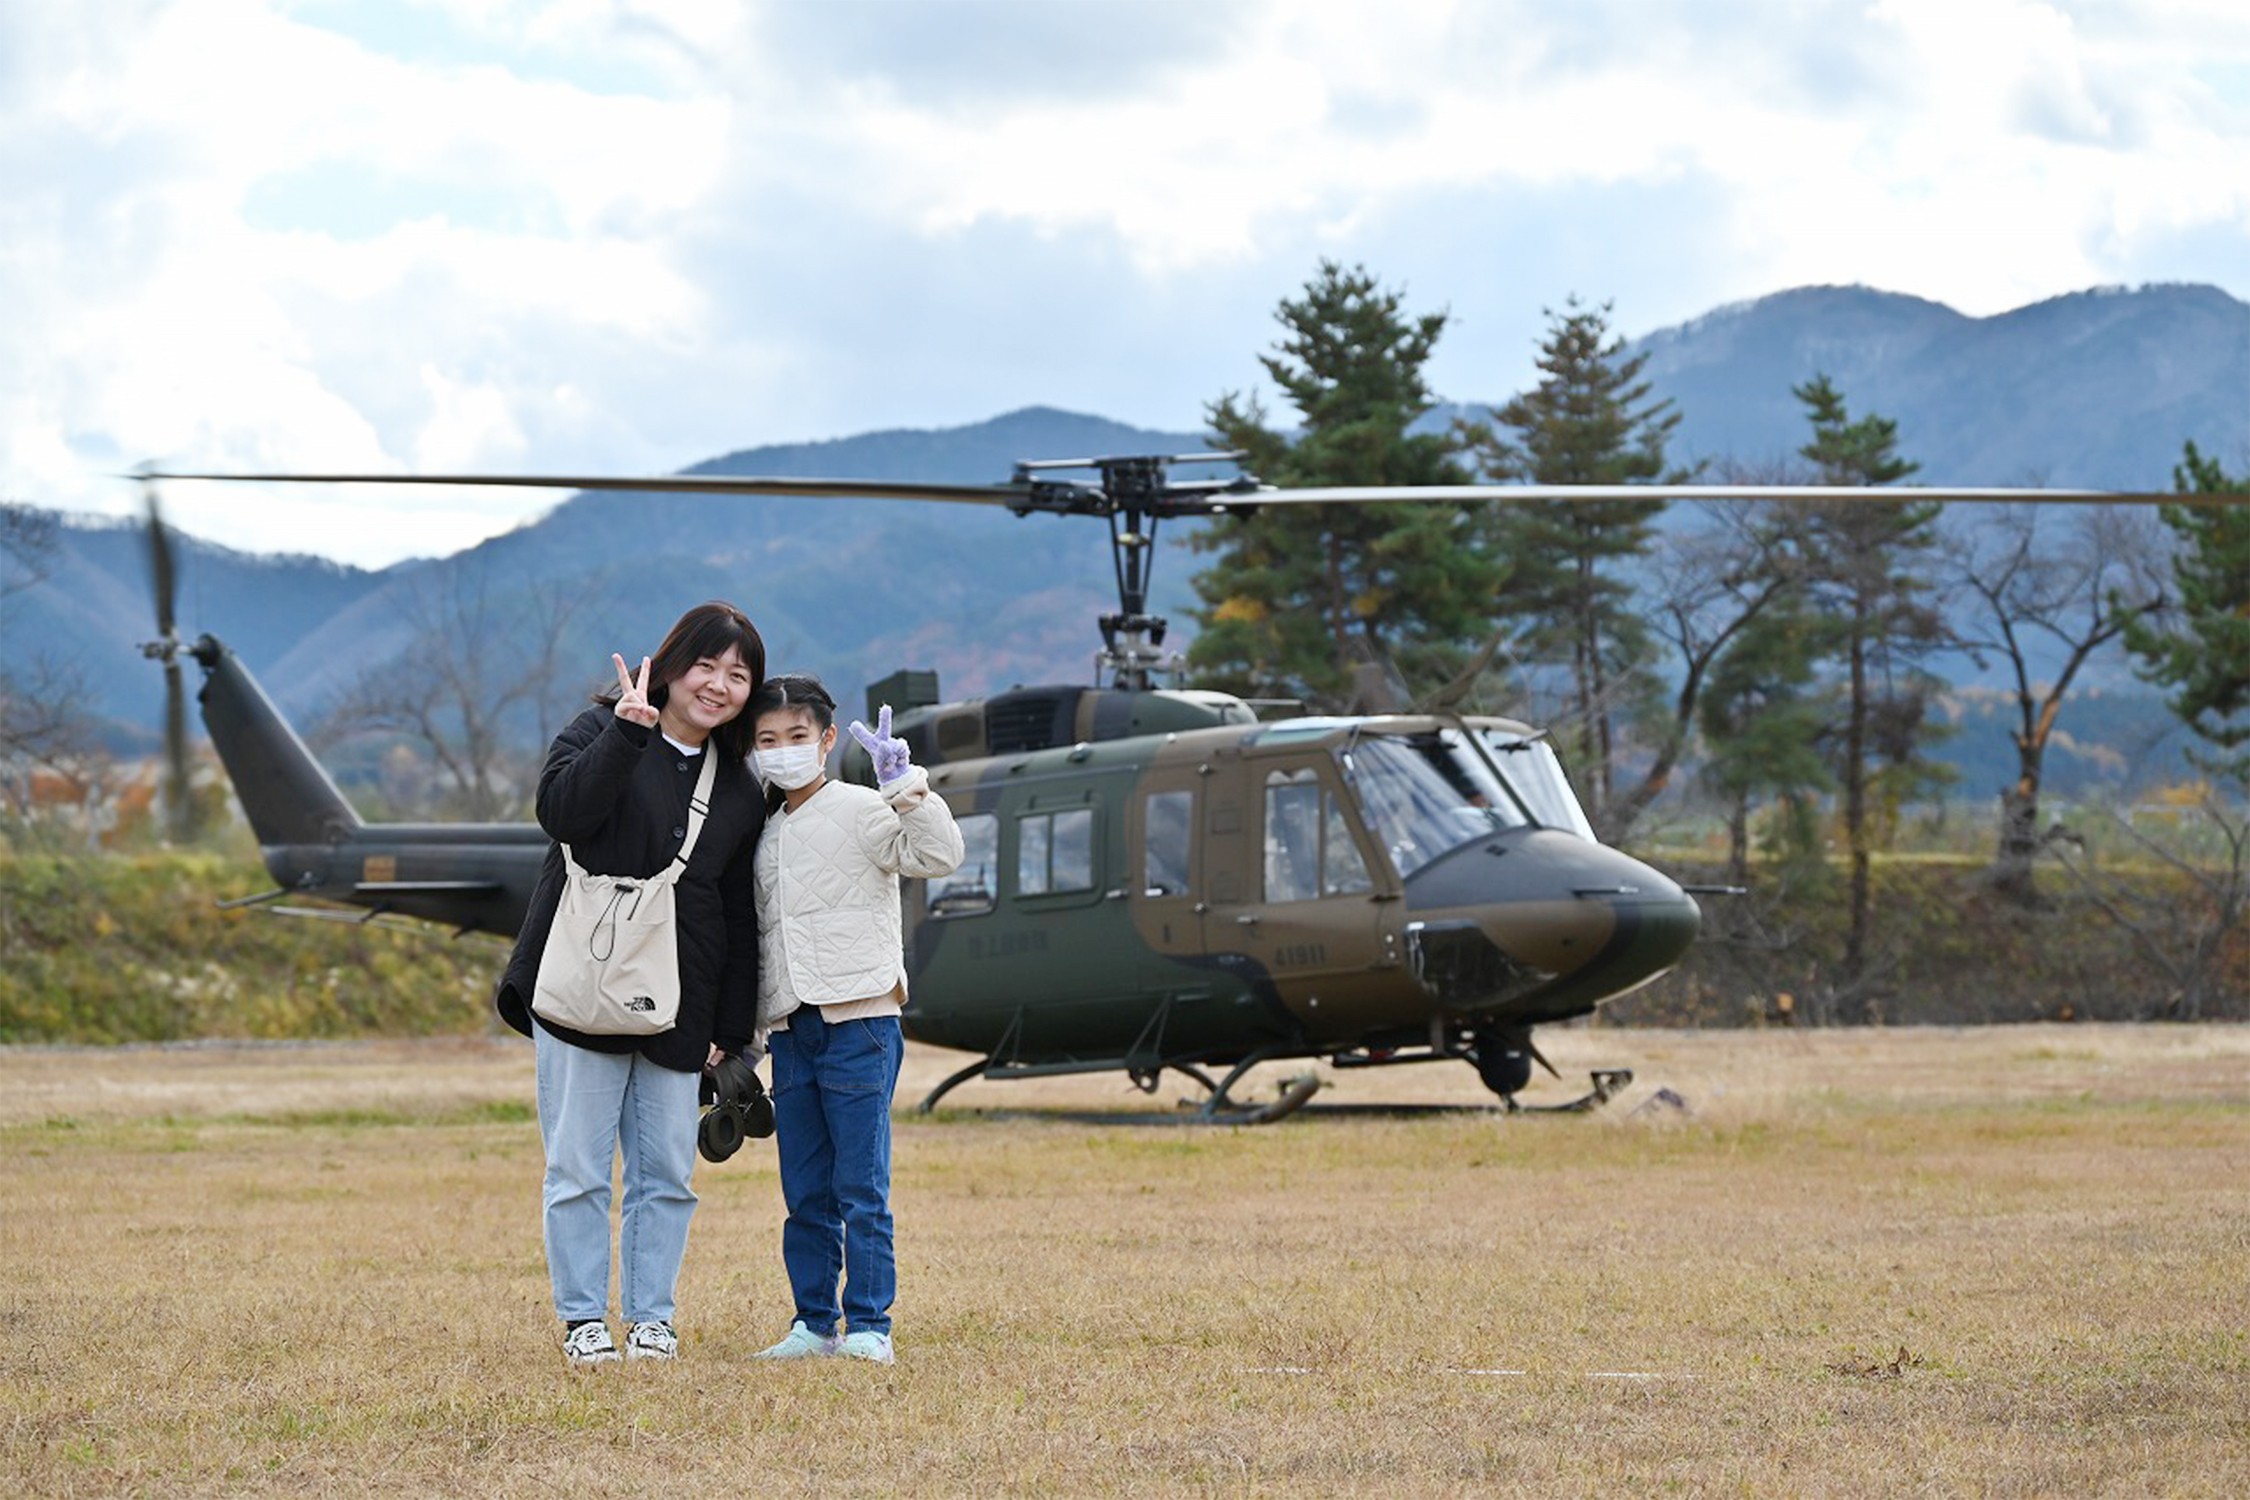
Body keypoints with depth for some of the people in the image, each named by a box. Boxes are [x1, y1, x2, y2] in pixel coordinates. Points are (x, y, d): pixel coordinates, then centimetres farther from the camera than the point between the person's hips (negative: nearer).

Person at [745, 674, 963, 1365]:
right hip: (789, 1031, 6)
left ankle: (869, 1325, -3)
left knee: (862, 1189, -6)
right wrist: (745, 1034, 21)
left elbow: (939, 854, -15)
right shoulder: (766, 833, 18)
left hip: (858, 1024, -6)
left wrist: (904, 785, -22)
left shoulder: (860, 811, -2)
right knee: (805, 1195, 8)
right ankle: (814, 1322, 14)